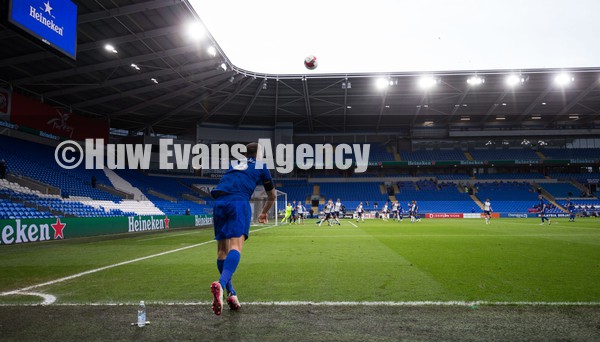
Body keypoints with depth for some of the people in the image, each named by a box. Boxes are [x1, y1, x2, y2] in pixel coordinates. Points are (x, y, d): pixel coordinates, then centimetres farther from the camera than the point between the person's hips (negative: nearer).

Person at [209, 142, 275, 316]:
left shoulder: (235, 164, 33)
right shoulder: (261, 167, 23)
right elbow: (272, 196, 33)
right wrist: (264, 213, 51)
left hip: (219, 202, 5)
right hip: (239, 202, -4)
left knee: (222, 250, 11)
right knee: (236, 245, -18)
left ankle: (231, 294, 13)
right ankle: (221, 284, -43)